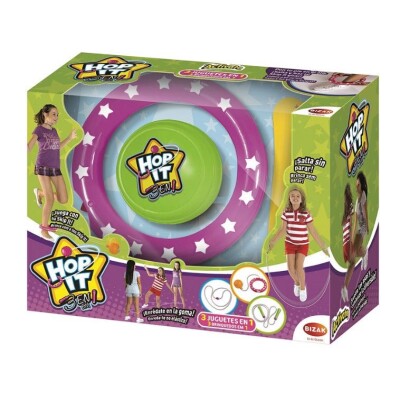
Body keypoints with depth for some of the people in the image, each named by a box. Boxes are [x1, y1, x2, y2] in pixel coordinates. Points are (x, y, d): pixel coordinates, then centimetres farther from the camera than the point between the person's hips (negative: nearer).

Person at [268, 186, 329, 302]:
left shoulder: (306, 214, -14)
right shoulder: (286, 212, -8)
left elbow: (313, 231, -8)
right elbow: (283, 229, -3)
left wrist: (323, 246, -7)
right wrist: (272, 241, -9)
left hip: (302, 244, -2)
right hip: (290, 243, 2)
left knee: (299, 267, -14)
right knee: (291, 268, -1)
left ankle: (303, 288, 13)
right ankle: (297, 283, 32)